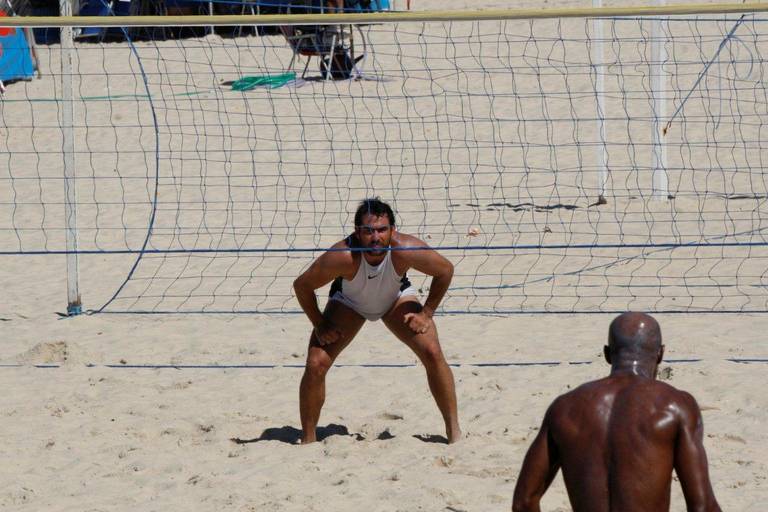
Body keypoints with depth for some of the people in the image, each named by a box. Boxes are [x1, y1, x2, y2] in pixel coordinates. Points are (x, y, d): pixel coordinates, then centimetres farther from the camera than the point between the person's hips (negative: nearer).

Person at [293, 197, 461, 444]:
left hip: (396, 299, 1)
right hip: (349, 302, -1)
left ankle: (454, 432, 1)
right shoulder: (344, 256, -41)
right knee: (316, 365, -15)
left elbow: (445, 270, -17)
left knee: (433, 355, -15)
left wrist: (426, 313, -14)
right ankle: (308, 440, 3)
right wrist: (319, 325, -18)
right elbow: (302, 285, -24)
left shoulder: (405, 249, -37)